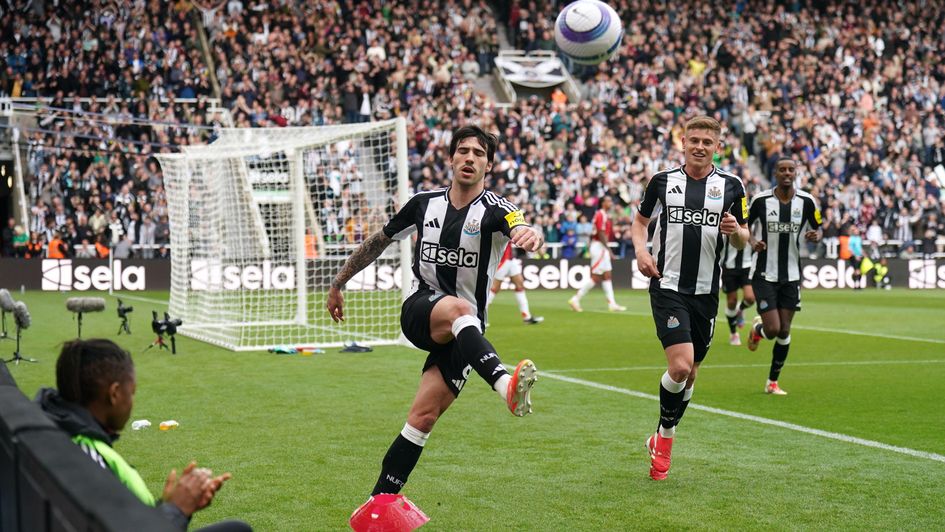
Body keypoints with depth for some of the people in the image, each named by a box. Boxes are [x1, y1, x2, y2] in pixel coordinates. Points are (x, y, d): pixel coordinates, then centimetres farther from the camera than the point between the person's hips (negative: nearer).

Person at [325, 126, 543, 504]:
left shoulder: (494, 210, -6)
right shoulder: (424, 203, 4)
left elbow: (520, 231, -30)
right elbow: (378, 242, 19)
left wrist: (531, 235, -55)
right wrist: (338, 284, 23)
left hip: (464, 332, 0)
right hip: (419, 312, 0)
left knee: (425, 415, -12)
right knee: (460, 309, -36)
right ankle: (505, 385, -61)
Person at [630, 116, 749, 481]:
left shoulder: (731, 186, 6)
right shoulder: (662, 181, 4)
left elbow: (742, 241, 11)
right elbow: (640, 220, 18)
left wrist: (735, 231, -12)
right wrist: (641, 249, -1)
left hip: (706, 292, 3)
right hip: (667, 286, -3)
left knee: (689, 373, 10)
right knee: (680, 365, -19)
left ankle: (662, 440, 29)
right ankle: (665, 434, 4)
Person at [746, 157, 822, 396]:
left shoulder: (807, 201, -3)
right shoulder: (761, 200, -8)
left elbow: (817, 229, 10)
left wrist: (815, 235, -14)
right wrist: (753, 242, -14)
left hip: (792, 275, 2)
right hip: (765, 275, -2)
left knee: (784, 332, 3)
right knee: (772, 329, -11)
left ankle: (773, 382, 19)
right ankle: (757, 329, 27)